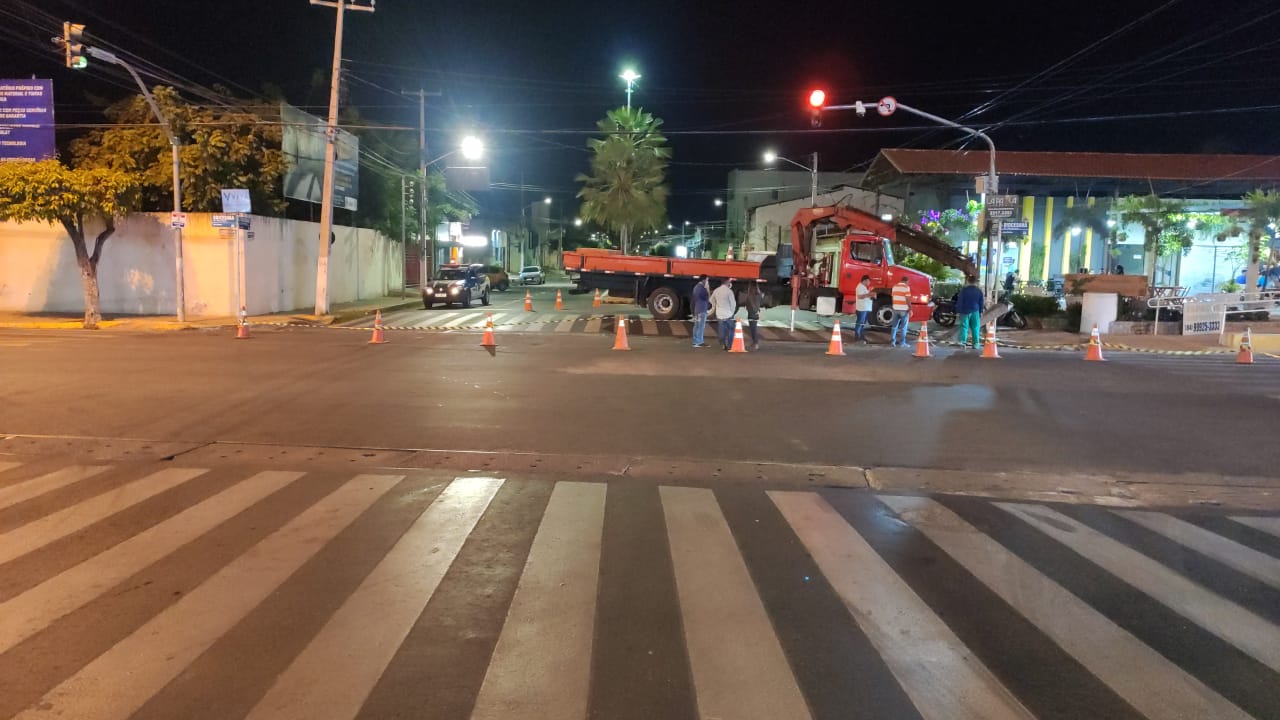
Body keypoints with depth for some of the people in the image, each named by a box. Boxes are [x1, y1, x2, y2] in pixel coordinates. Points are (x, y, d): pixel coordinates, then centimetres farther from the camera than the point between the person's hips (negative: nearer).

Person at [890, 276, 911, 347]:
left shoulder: (894, 287, 9)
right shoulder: (906, 287, -10)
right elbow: (908, 299, -14)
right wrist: (910, 309, -9)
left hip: (896, 309, 5)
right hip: (904, 309, -5)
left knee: (895, 326, 12)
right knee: (903, 327, 1)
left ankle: (892, 341, 8)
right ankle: (902, 343, 2)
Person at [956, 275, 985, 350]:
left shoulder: (964, 290, -7)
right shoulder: (979, 291, 3)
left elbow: (960, 301, -7)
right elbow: (981, 302, 10)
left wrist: (958, 311, -2)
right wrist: (981, 312, 19)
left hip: (965, 311, -2)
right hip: (975, 311, 2)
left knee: (964, 327, 1)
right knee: (975, 328, 6)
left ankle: (963, 341, -13)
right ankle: (976, 344, 4)